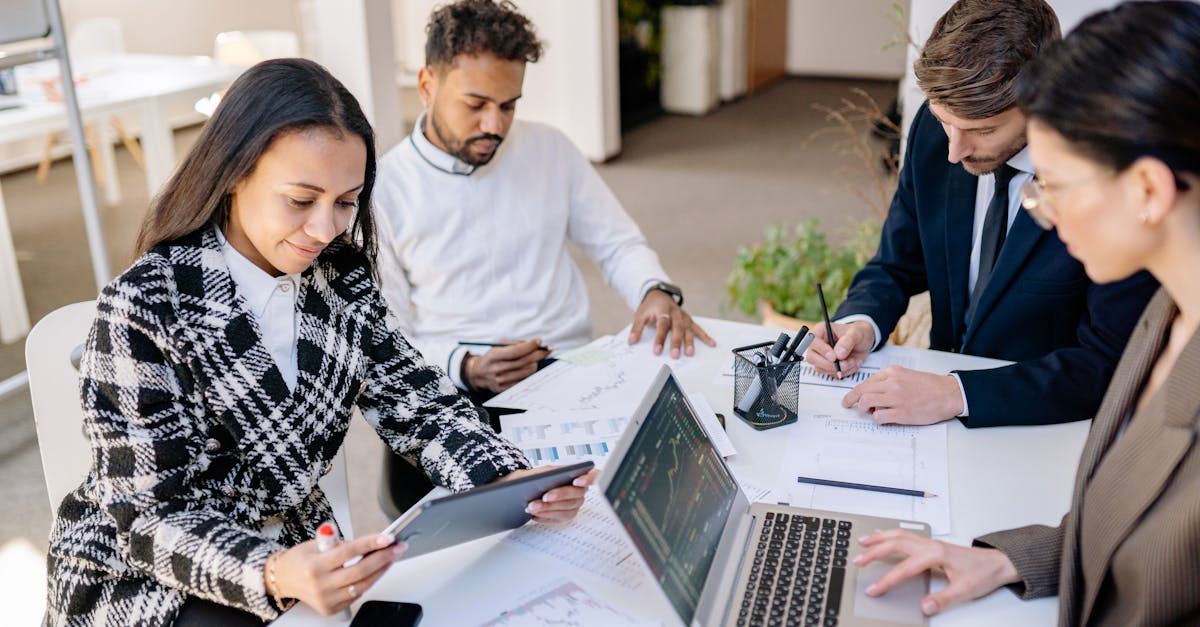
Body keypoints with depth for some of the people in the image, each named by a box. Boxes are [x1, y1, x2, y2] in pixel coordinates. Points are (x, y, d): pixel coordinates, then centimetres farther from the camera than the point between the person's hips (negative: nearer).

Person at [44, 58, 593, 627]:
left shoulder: (340, 278, -5)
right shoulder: (142, 312, -22)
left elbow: (416, 401, -6)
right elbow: (156, 517, -22)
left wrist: (511, 482, -25)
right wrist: (273, 575, -41)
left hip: (295, 549, 6)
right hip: (146, 579, -5)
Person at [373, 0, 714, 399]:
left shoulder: (550, 149, 9)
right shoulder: (383, 192, -1)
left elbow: (619, 245, 16)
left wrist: (656, 292, -6)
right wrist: (467, 369, -19)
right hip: (458, 392, -2)